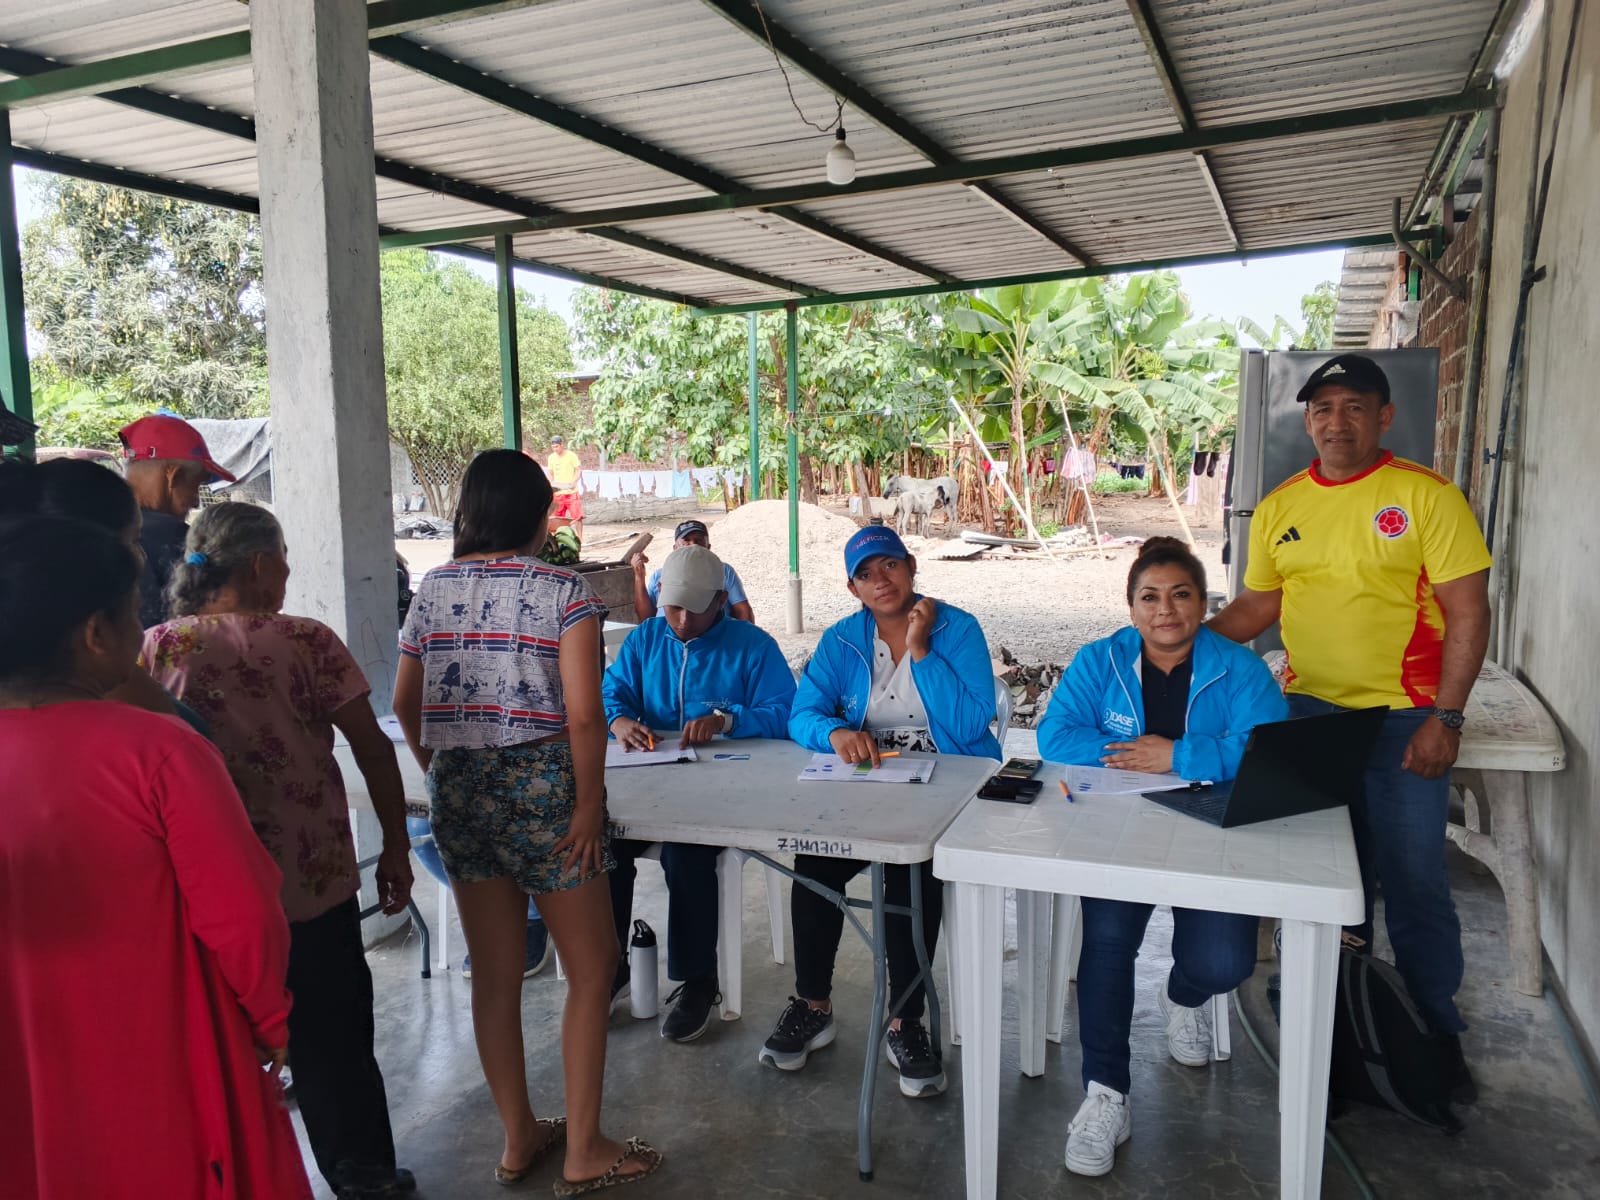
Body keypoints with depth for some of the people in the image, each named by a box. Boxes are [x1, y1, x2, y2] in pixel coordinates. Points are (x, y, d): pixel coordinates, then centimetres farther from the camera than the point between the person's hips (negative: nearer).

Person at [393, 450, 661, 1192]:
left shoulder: (433, 589, 5)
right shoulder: (564, 592, -10)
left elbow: (404, 703, 11)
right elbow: (583, 716, -18)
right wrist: (588, 805, -10)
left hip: (460, 794, 6)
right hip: (541, 793, -5)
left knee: (494, 976, 16)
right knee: (592, 971, 10)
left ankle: (519, 1140, 30)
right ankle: (584, 1152, 18)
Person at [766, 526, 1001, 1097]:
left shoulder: (957, 628, -3)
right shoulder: (842, 641, 8)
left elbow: (970, 727, -14)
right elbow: (802, 715, -1)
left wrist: (920, 650, -17)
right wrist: (836, 732, -24)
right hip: (865, 787, 3)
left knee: (912, 868, -31)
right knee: (814, 861, -24)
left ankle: (906, 1023, -12)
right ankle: (812, 1006, -2)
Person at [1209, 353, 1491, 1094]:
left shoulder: (1428, 497, -9)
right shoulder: (1279, 507, 4)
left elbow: (1468, 612, -9)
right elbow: (1257, 605, 10)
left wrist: (1445, 719, -14)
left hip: (1402, 722, -4)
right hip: (1308, 713, 4)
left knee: (1413, 880, 1)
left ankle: (1437, 1032, 21)